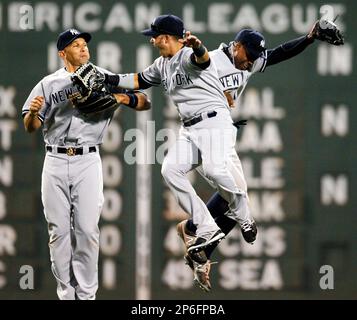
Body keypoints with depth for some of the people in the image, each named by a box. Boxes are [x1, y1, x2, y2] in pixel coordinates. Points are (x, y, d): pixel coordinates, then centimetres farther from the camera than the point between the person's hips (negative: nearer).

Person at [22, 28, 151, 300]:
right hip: (55, 162, 1)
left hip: (88, 161, -1)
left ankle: (86, 294, 2)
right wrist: (33, 112, -15)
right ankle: (66, 293, 9)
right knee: (59, 230, 2)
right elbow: (31, 128, 7)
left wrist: (123, 98, -16)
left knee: (87, 229, -5)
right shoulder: (49, 84, 9)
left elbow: (145, 103, 4)